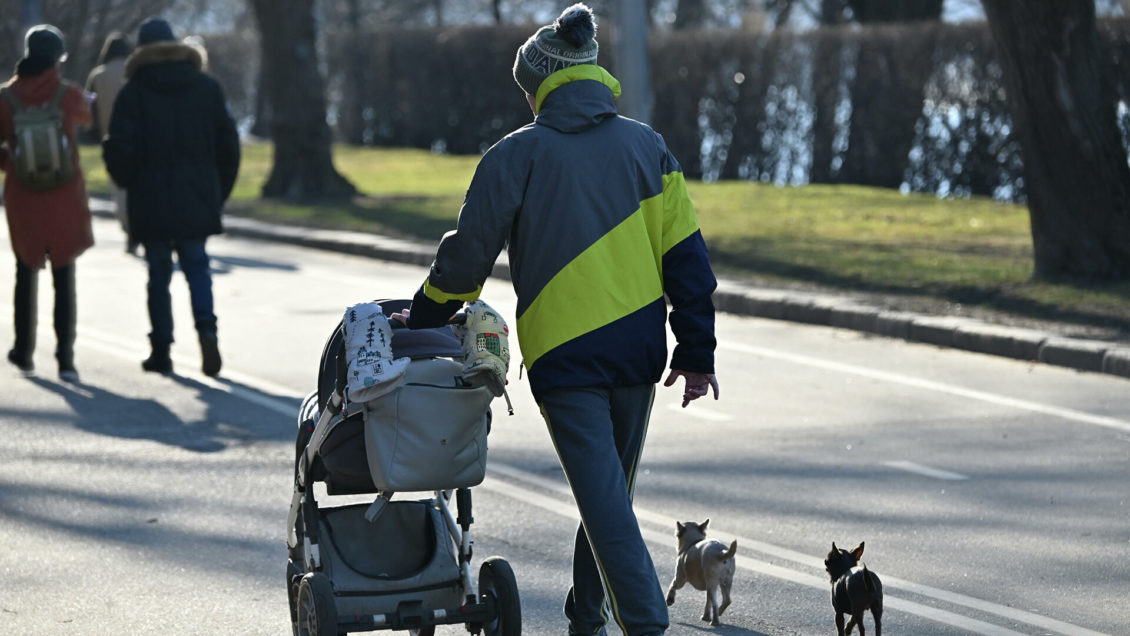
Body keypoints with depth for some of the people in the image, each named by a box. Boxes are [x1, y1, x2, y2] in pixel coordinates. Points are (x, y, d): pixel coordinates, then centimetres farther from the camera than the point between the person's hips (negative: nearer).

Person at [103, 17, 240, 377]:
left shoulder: (134, 93, -6)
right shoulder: (207, 88, 4)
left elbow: (121, 148, -10)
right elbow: (228, 144, 4)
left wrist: (126, 181, 11)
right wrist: (220, 192, 13)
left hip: (152, 200, -2)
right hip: (197, 198, 2)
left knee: (159, 273, 8)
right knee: (196, 266, 11)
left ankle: (161, 350, 9)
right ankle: (206, 328, -13)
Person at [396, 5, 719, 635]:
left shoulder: (517, 155, -3)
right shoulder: (646, 146, 7)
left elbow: (468, 253, 1)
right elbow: (684, 252, 4)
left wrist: (423, 317, 18)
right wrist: (697, 351, 7)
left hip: (563, 353, -4)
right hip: (637, 350, 4)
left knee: (605, 501, -5)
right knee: (610, 490, 18)